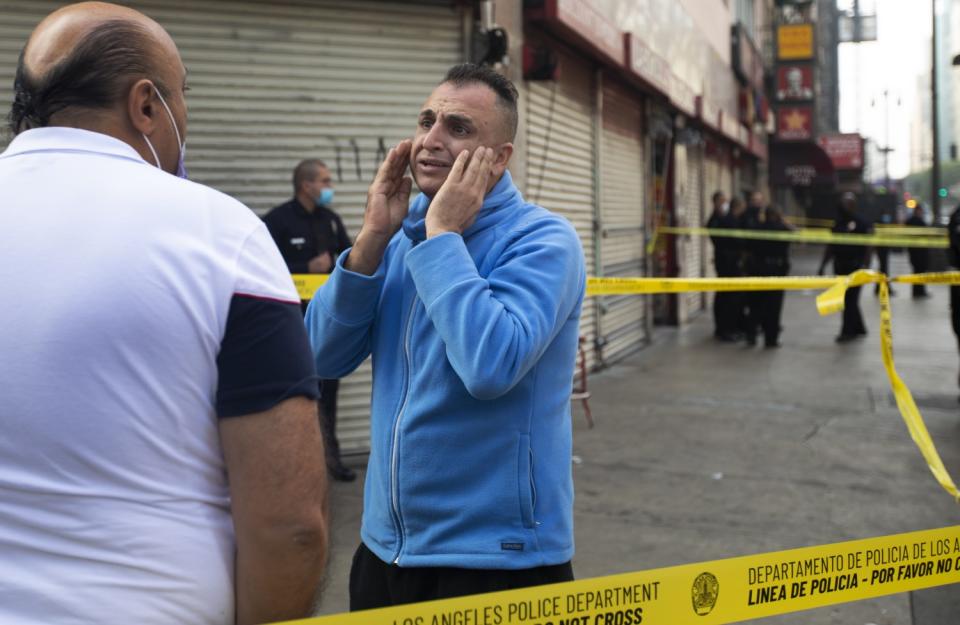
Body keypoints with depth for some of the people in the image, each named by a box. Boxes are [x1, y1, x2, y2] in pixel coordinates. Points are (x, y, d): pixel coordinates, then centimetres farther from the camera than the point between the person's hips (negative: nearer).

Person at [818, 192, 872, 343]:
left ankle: (848, 331, -2)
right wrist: (822, 266, 10)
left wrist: (865, 266, -16)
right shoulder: (837, 223, 11)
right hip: (840, 266, 6)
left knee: (849, 299, -7)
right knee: (848, 299, 11)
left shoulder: (861, 224, -4)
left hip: (855, 267, -5)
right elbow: (830, 247, 14)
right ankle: (859, 328, 24)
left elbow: (867, 247, -7)